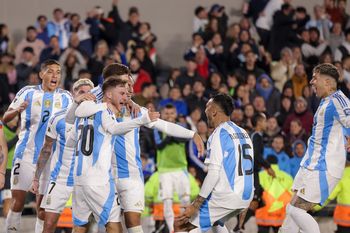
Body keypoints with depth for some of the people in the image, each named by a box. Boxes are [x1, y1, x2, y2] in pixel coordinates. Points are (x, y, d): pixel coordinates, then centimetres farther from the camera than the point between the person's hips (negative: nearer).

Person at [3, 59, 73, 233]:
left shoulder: (65, 97, 6)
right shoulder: (28, 93, 1)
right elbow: (5, 118, 0)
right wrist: (18, 110, -21)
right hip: (26, 155, -2)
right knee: (17, 202, -6)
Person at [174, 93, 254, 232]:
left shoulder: (219, 134, -10)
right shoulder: (243, 133, 15)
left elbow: (214, 173, -18)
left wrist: (195, 205, -18)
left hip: (226, 195, -9)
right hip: (246, 197, 9)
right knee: (214, 220, 33)